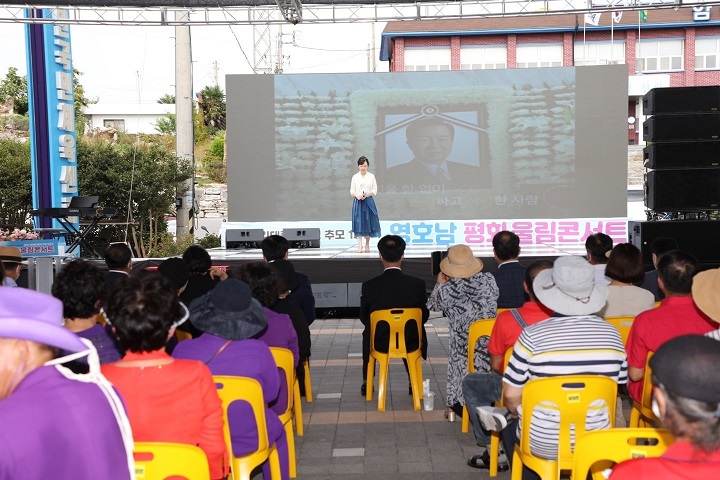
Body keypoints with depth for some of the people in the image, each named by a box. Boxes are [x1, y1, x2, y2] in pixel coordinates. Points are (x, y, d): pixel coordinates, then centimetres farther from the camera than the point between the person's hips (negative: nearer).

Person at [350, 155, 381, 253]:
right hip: (358, 202, 0)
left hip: (369, 202, 0)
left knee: (368, 222, 2)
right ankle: (359, 246, -3)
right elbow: (352, 190, 5)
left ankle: (367, 245, 15)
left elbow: (375, 190, 2)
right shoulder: (355, 177, 6)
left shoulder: (371, 176, 4)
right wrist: (357, 195, -15)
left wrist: (367, 194, -16)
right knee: (358, 223, -4)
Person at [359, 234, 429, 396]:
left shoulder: (369, 286, -17)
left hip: (380, 342, 0)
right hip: (410, 343, 1)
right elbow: (424, 316, -3)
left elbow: (364, 318, -3)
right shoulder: (418, 284, -15)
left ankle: (367, 384, 42)